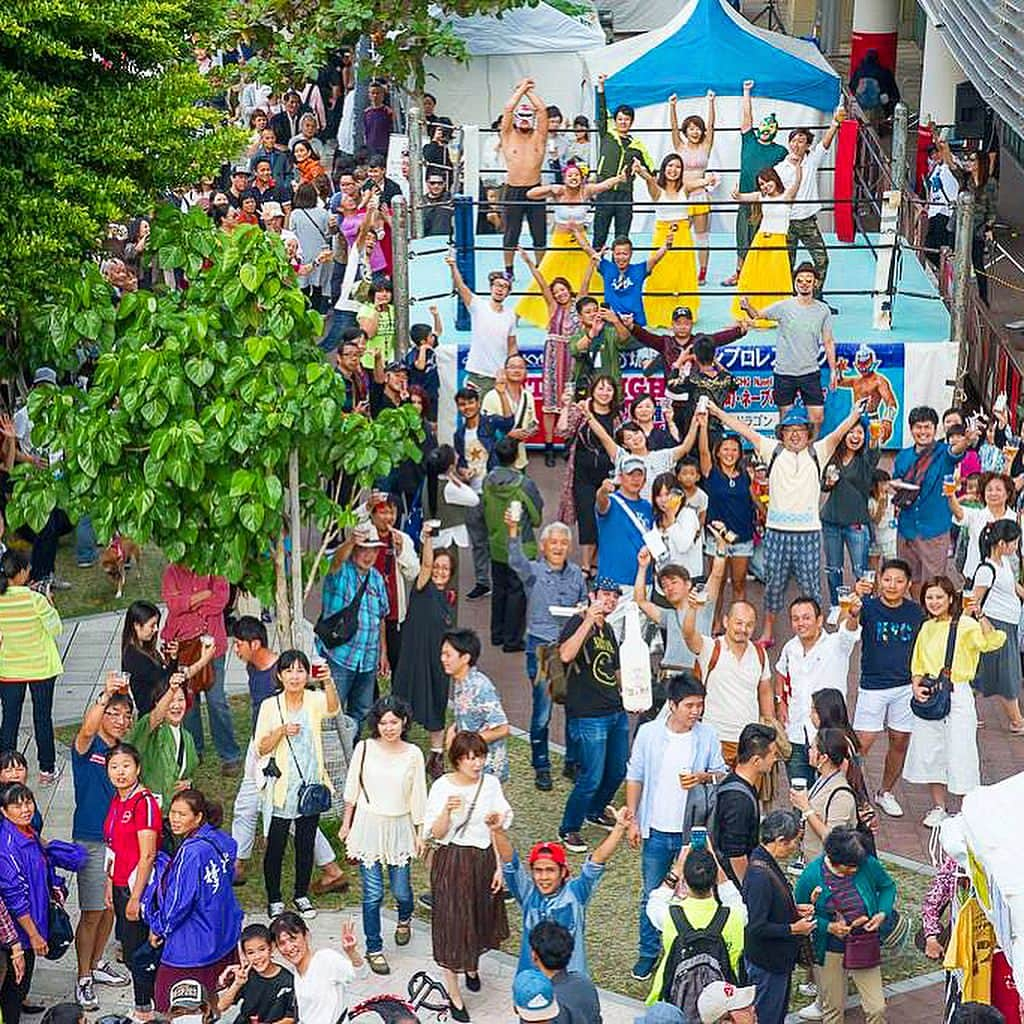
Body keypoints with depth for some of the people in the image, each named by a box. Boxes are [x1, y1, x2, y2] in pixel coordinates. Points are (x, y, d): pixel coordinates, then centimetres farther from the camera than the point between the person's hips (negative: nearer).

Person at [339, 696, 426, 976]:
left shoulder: (413, 754, -4)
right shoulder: (365, 748, -6)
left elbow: (418, 796, 4)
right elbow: (352, 789, 5)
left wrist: (420, 833, 7)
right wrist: (346, 824, 10)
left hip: (400, 827, 1)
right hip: (369, 825, -1)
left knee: (401, 891, 5)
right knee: (373, 893, -2)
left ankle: (404, 919, 41)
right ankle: (374, 949, 14)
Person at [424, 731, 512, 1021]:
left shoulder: (491, 783, -3)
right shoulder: (442, 787, -12)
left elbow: (501, 829, 4)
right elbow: (436, 833, -10)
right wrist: (447, 811, -29)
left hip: (484, 860, 4)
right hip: (452, 862, -4)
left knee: (481, 917, 19)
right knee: (452, 923, 0)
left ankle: (473, 965, 51)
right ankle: (454, 996, 11)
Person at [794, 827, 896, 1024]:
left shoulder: (868, 865, -14)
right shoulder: (811, 875, -17)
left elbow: (888, 886, 6)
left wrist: (882, 914, -11)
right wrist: (828, 926, -20)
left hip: (865, 948, 1)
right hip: (830, 953, -1)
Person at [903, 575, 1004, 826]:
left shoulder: (965, 625, -9)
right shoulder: (927, 628, 10)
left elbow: (992, 642, -26)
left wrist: (981, 617, -37)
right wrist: (916, 687, 0)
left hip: (957, 695, -6)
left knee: (960, 753, -3)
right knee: (930, 753, 12)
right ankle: (939, 808, 27)